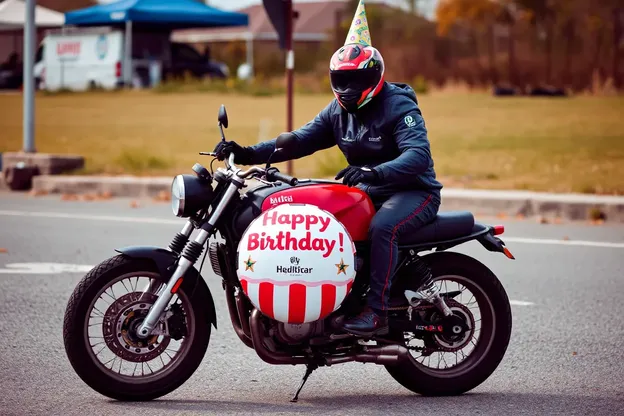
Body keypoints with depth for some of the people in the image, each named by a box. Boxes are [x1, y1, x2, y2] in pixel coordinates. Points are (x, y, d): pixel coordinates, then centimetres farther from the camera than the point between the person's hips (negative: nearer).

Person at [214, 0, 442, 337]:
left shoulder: (399, 107, -18)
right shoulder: (338, 111, 6)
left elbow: (419, 155, -32)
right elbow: (301, 140, 2)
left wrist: (374, 172, -49)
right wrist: (249, 154, -12)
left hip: (413, 190, -8)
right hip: (370, 191, 8)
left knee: (382, 227, -36)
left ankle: (377, 312, -33)